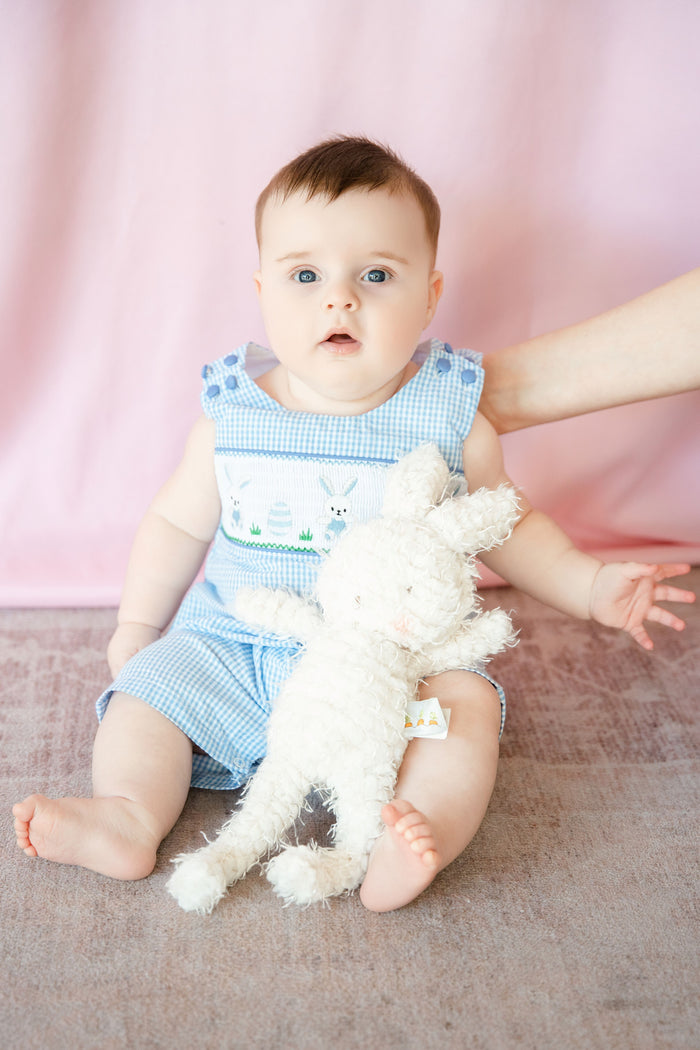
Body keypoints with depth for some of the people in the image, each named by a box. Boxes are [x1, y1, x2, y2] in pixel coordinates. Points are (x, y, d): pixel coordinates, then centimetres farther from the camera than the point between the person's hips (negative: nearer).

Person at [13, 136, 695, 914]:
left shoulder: (451, 419, -5)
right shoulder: (233, 416, -3)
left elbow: (508, 527, 9)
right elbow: (178, 525, 11)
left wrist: (591, 587, -1)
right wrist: (137, 625, 12)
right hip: (234, 646, 2)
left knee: (465, 702, -26)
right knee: (152, 685, -12)